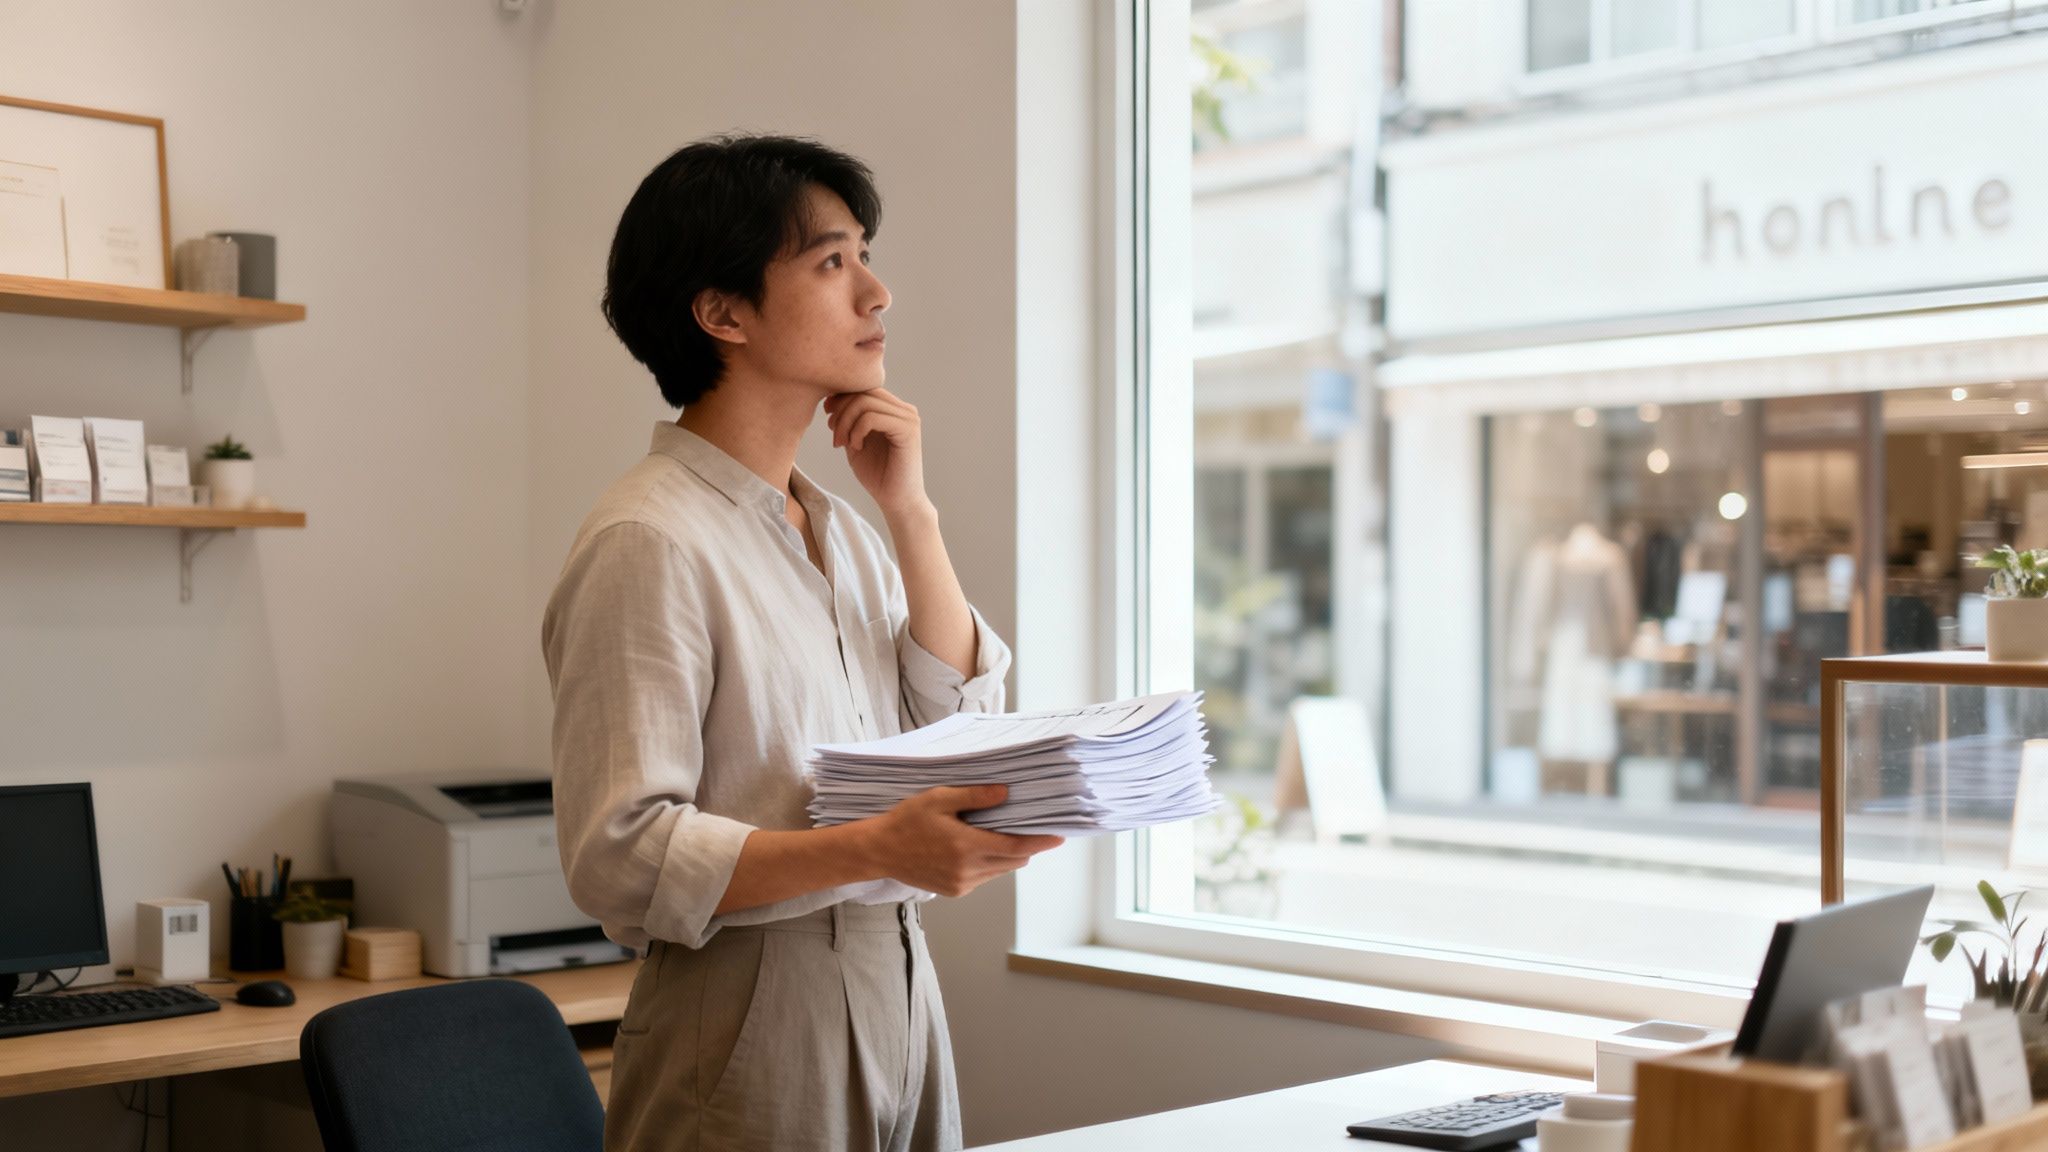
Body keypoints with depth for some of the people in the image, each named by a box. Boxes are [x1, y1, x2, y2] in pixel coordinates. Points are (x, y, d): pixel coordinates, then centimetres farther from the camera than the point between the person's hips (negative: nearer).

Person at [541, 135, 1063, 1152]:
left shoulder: (839, 528, 12)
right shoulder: (648, 541, -14)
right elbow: (619, 858, -20)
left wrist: (911, 513, -1)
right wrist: (874, 849, -30)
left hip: (896, 989, 7)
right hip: (750, 1022, -7)